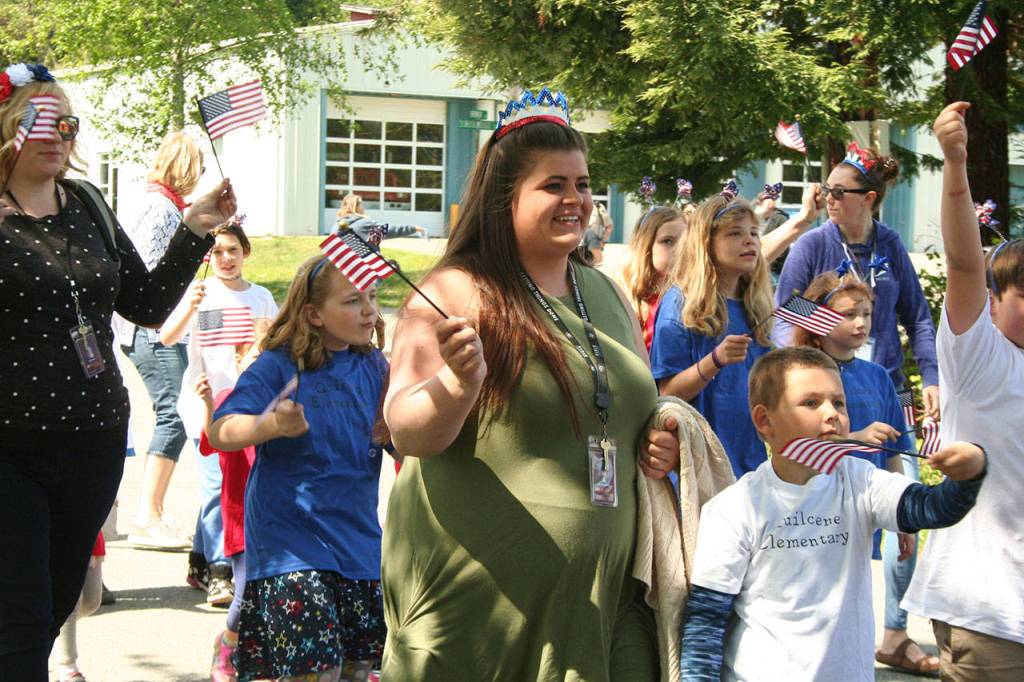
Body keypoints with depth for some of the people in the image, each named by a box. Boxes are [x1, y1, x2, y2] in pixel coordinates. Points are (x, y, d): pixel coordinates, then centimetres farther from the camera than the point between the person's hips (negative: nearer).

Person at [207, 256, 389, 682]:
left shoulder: (373, 366, 6)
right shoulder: (280, 366, -9)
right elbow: (220, 433, -18)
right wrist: (274, 425, -35)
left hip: (357, 536, 6)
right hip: (292, 541, -5)